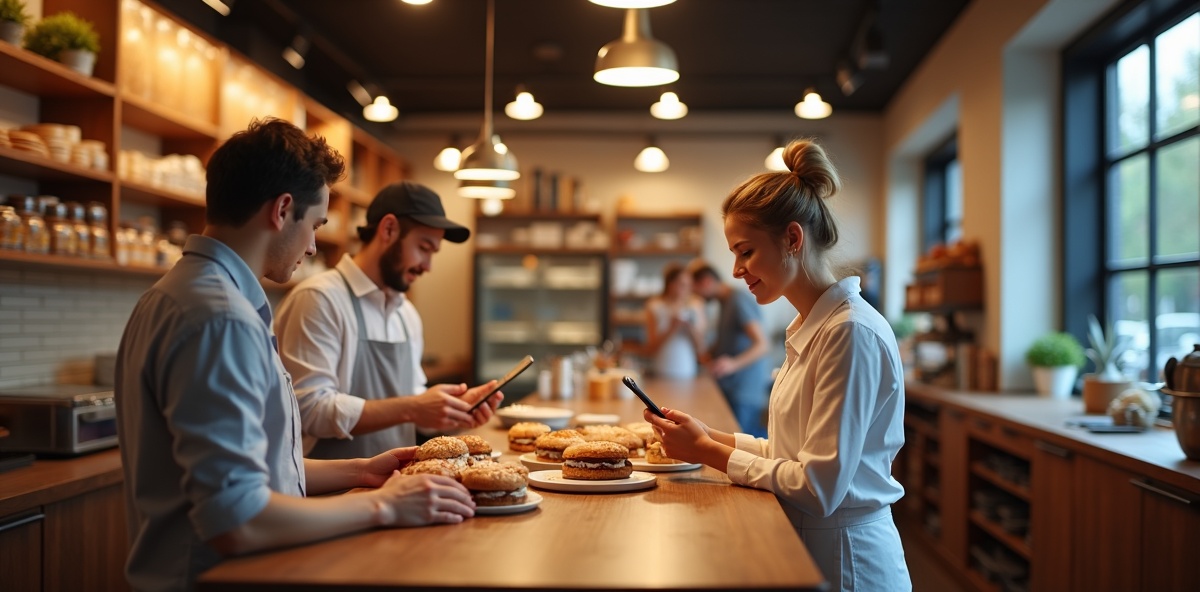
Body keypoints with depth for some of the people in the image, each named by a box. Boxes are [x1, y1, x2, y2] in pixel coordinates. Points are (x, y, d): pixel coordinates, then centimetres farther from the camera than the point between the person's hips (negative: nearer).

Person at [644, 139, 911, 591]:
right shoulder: (811, 327, 9)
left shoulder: (850, 333, -21)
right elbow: (793, 453, 9)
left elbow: (819, 488, -24)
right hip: (806, 545, 8)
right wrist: (711, 437, -2)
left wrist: (708, 451, -15)